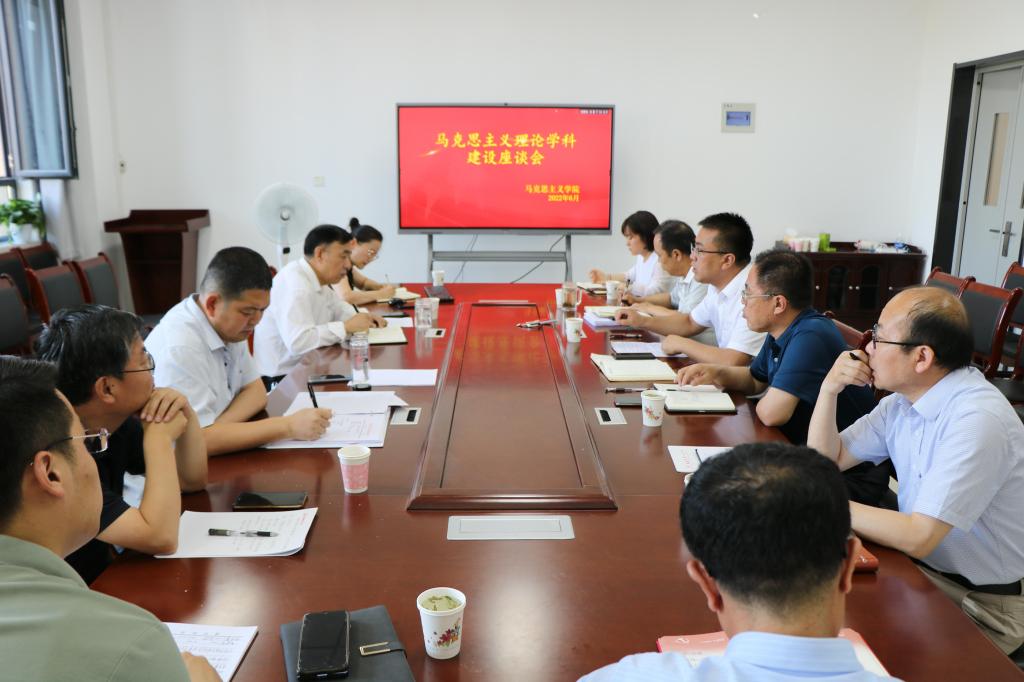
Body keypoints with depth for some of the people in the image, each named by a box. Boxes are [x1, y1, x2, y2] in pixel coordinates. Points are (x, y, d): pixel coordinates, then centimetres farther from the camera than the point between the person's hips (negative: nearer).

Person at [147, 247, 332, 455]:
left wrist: (217, 430, -13)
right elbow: (201, 440, -27)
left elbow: (256, 391, 5)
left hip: (214, 459, 7)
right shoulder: (179, 348, -24)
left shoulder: (228, 327, 0)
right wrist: (288, 426, -24)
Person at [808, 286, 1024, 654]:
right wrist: (829, 390, -9)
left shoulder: (978, 421, -27)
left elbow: (917, 538, -30)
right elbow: (826, 462, 5)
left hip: (984, 606, -7)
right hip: (922, 568, 7)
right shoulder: (903, 400, -1)